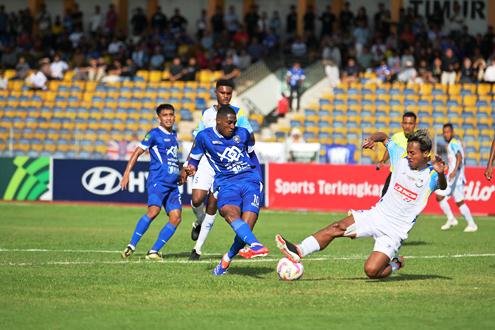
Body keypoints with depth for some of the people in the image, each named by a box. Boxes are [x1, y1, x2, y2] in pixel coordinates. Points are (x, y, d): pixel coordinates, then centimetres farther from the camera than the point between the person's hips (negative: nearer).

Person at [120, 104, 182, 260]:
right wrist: (126, 174, -11)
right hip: (157, 181, -7)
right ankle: (131, 246, -21)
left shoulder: (174, 135, 18)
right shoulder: (154, 134, -2)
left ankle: (154, 251, -3)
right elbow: (137, 152, -4)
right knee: (154, 211, -27)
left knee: (175, 218, -6)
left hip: (172, 184, 7)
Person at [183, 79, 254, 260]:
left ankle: (198, 249, 6)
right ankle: (199, 222, 21)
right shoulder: (207, 114, 10)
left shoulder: (237, 113, 1)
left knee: (212, 207, -3)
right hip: (206, 162, 2)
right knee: (197, 200, -15)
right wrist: (187, 166, 12)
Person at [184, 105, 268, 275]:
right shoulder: (204, 137, 7)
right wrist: (190, 168, -5)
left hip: (250, 180, 2)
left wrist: (258, 180, 22)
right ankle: (255, 246, -58)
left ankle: (227, 259, 5)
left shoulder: (243, 133, 13)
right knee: (230, 213, -36)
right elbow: (194, 158, 19)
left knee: (247, 225, -17)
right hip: (226, 183, -2)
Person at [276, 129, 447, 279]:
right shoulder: (402, 158, 0)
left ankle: (395, 264, 14)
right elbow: (384, 137, 10)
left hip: (394, 230, -5)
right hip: (376, 214, 5)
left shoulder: (431, 175, -12)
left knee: (371, 271, -17)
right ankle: (299, 251, -5)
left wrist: (441, 173, -55)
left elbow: (443, 186, -34)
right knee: (337, 228, -7)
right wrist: (374, 138, -12)